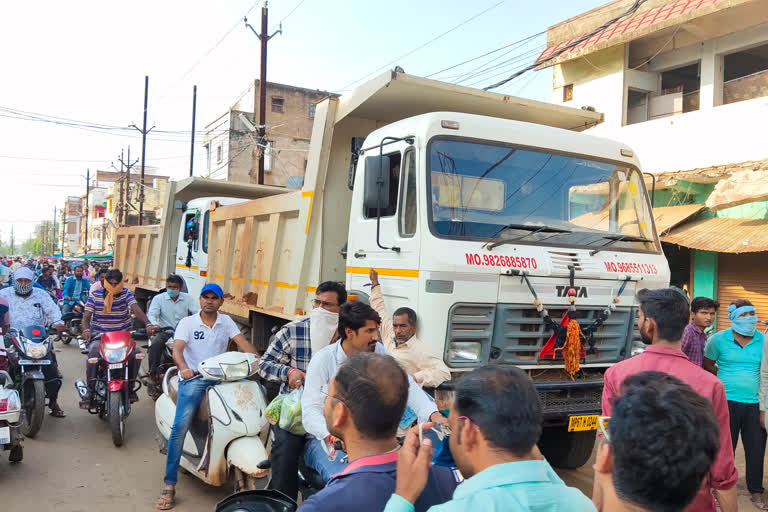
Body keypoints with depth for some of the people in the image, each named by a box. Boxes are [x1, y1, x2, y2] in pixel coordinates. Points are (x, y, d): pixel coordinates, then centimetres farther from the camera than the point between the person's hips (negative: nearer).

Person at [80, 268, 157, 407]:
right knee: (93, 352, -31)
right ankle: (90, 391, -19)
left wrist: (148, 324, -32)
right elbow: (86, 316, -2)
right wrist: (85, 329, -26)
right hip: (99, 336, 0)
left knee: (136, 352, -25)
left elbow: (136, 309, -14)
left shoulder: (126, 294, 2)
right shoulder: (95, 295, 4)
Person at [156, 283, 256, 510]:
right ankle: (169, 485, -12)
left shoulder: (226, 321, 12)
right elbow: (177, 348, -11)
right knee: (180, 425, -21)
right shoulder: (187, 322, 4)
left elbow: (243, 343, 0)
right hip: (192, 379, -3)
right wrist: (183, 368, -33)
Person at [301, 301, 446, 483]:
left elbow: (406, 385, 0)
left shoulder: (378, 352, 4)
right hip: (325, 439, -3)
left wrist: (434, 415, -17)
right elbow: (310, 410, -15)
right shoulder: (322, 359, -8)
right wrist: (332, 435, -35)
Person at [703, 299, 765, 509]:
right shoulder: (718, 339, -2)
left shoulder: (763, 340, 1)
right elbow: (707, 365, 11)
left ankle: (756, 492, 27)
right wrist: (725, 379, 3)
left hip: (755, 403, 2)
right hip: (727, 402, -1)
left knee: (756, 449, 9)